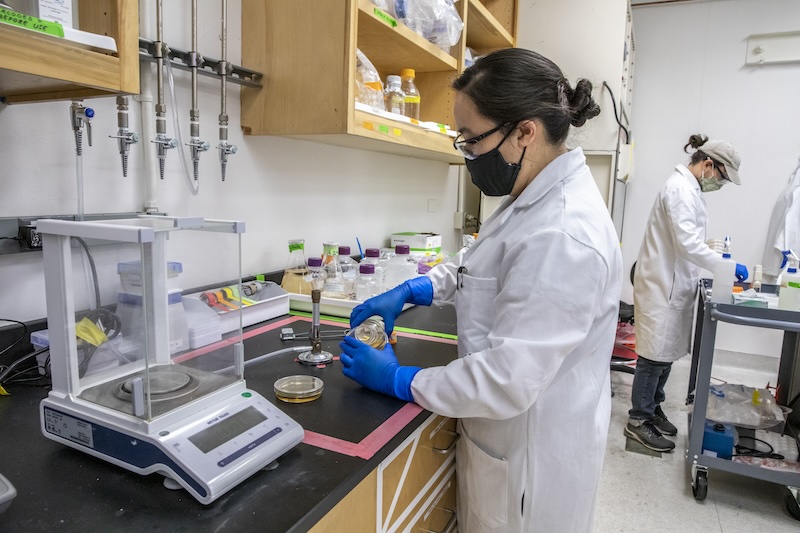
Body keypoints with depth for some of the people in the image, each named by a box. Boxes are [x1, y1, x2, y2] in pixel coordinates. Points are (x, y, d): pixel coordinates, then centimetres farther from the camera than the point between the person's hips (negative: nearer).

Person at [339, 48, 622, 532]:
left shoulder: (564, 236, -31)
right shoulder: (538, 200, 1)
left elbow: (507, 380, -30)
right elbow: (481, 268, 16)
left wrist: (399, 380, -16)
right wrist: (410, 291, 1)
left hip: (531, 458, -8)